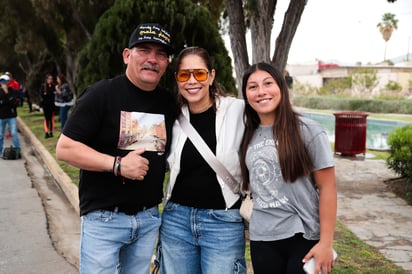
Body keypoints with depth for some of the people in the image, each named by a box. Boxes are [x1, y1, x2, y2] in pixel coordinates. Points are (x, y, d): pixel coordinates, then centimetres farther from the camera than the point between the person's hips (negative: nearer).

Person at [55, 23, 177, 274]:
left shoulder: (169, 102, 4)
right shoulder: (102, 94, -11)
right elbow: (65, 148, -13)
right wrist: (117, 164, -22)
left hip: (149, 218, 5)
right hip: (104, 218, -4)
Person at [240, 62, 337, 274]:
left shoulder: (308, 131, -8)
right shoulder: (249, 137, 5)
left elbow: (327, 187, -9)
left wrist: (326, 243, -12)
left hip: (304, 236, -4)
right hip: (261, 238, 4)